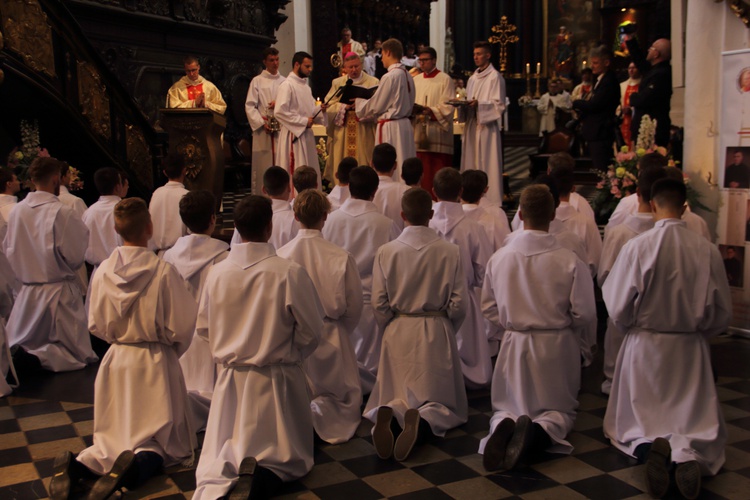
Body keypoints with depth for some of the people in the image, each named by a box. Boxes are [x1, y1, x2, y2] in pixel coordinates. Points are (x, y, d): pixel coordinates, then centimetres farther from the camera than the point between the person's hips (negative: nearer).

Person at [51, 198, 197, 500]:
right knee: (160, 439, 10)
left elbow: (96, 325, 4)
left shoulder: (103, 272, -6)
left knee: (117, 436, 18)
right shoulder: (163, 271, -17)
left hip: (116, 361, 4)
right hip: (156, 362, -4)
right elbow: (181, 326, -11)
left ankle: (77, 465, -9)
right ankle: (135, 468, -21)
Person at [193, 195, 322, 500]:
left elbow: (203, 328, 6)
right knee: (288, 454, 15)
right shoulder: (289, 272, -17)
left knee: (221, 453, 16)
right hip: (276, 380, -2)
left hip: (230, 379, 3)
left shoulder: (217, 273, -7)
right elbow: (311, 329, -8)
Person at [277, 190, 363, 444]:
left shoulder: (281, 256, -12)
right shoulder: (341, 257, -14)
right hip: (330, 338, -2)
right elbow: (354, 306, -3)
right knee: (346, 401, 16)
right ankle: (320, 414, -15)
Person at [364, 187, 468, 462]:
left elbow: (379, 303, -5)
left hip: (398, 333, 1)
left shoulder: (386, 252, -8)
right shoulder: (449, 251, -9)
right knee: (443, 402, 12)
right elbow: (458, 303, -5)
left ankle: (388, 414, -19)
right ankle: (423, 422, -22)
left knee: (395, 395, 17)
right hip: (437, 333, -1)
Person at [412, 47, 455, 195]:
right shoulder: (416, 80, 16)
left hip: (438, 134, -5)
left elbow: (448, 106, -8)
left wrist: (430, 111, -22)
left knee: (438, 171, -6)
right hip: (419, 133, 5)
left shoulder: (445, 80, 0)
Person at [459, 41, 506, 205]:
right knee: (471, 163, 7)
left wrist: (479, 105, -23)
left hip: (487, 126, -8)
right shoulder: (473, 78, 18)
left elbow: (499, 105, -11)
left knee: (487, 164, -7)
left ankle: (490, 201, -3)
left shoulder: (495, 77, -5)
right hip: (472, 125, 8)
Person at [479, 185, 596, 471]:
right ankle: (540, 431, -17)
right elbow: (584, 314, -9)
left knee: (506, 407, 19)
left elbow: (489, 308, 2)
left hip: (514, 344, 2)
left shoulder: (499, 258, -8)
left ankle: (504, 427, -18)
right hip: (556, 346, -1)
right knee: (560, 410, 17)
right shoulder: (570, 262, -15)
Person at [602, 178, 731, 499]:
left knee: (635, 421, 14)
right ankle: (687, 453, -22)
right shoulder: (707, 251, -7)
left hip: (644, 346, -1)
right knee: (698, 421, 12)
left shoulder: (637, 247, -14)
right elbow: (722, 314, 1)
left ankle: (648, 446, -20)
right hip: (691, 350, 1)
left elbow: (617, 308, -12)